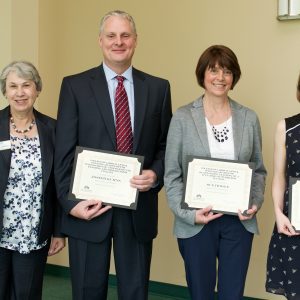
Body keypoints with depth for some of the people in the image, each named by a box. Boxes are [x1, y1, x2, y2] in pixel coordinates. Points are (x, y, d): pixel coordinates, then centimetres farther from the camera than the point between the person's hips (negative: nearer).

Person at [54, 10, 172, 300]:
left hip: (138, 209, 2)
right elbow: (64, 152, -3)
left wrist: (156, 174, -10)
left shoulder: (158, 88, 6)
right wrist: (70, 202, -10)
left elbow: (166, 145, 9)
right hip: (88, 207, -1)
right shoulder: (75, 85, 0)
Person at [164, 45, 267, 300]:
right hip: (196, 223, -2)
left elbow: (258, 169, 10)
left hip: (239, 221, 2)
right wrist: (188, 213, -14)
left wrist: (255, 203, -6)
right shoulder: (183, 117, -3)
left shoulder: (249, 118, 4)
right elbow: (172, 174, -3)